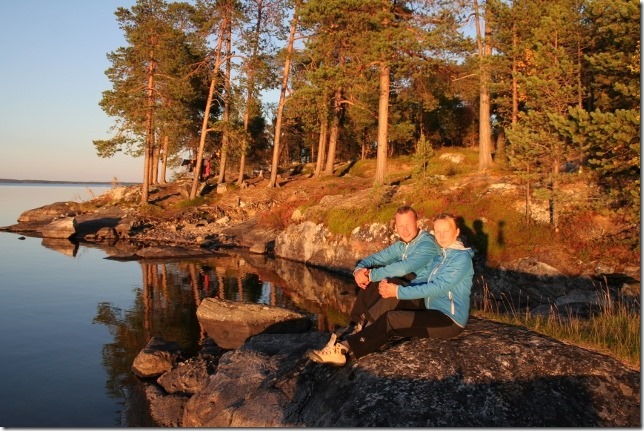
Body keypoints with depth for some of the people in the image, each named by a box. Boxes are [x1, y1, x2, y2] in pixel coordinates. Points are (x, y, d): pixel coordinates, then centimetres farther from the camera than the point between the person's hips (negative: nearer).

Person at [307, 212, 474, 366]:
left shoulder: (461, 258, -15)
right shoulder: (441, 254, 12)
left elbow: (438, 288, -25)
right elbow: (424, 280, 9)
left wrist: (399, 291, -26)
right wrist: (394, 287, -9)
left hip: (450, 321, -8)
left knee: (391, 319, -24)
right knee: (391, 298, -13)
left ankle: (344, 348, -22)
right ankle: (359, 333, -17)